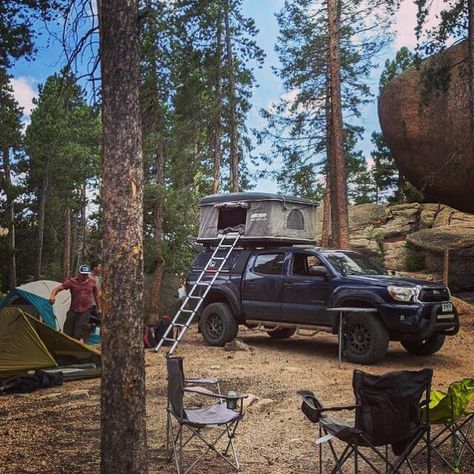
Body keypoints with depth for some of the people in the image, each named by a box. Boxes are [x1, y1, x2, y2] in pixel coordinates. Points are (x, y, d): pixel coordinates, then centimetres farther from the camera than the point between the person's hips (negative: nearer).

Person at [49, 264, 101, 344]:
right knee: (68, 332, 7)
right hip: (73, 311, 1)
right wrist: (52, 295, -32)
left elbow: (96, 295, 14)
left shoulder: (92, 282, 0)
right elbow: (58, 288, -11)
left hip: (86, 311, -1)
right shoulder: (71, 282, -7)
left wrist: (99, 308, 18)